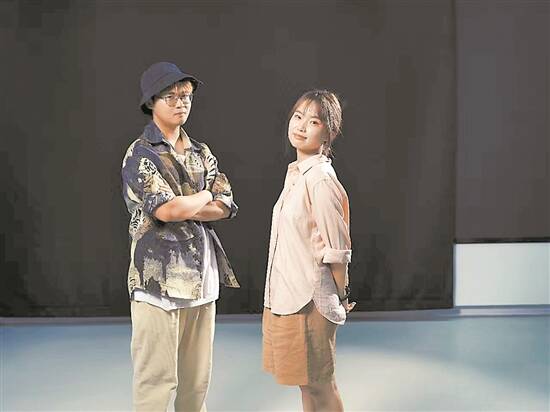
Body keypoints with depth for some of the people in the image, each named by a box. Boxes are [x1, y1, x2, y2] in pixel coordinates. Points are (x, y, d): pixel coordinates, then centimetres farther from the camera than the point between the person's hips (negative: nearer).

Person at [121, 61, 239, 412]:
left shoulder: (201, 153, 14)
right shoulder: (141, 154, -5)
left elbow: (226, 207, 4)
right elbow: (165, 210, -18)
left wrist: (182, 207, -11)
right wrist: (205, 196, -1)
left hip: (202, 275, 6)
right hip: (159, 276, -6)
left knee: (198, 376, 11)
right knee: (157, 375, -2)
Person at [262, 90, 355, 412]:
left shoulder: (320, 178, -18)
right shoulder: (295, 172, 10)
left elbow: (336, 248, -16)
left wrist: (342, 297, -7)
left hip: (310, 300, -9)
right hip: (287, 296, 9)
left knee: (318, 386, 4)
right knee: (308, 384, 18)